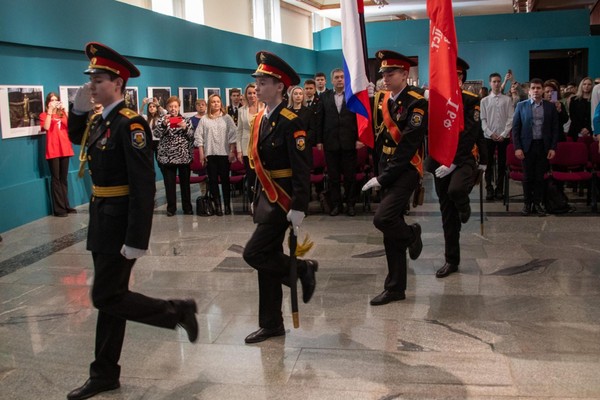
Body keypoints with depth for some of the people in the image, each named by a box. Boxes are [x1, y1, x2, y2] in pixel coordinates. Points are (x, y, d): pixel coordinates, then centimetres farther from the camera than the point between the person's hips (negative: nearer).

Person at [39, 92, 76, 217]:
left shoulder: (62, 113, 16)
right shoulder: (44, 115, 5)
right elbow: (46, 127, -15)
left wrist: (65, 110, -7)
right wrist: (50, 110, -12)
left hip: (65, 149, 4)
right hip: (53, 150, -4)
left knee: (64, 178, 10)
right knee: (55, 178, -5)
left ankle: (66, 205, 16)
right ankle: (58, 208, -5)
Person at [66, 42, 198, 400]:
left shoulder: (130, 124, -18)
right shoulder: (100, 120, 8)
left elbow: (144, 186, -24)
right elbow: (75, 137, 30)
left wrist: (136, 239, -26)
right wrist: (79, 107, 10)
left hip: (120, 222, -9)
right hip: (102, 220, 9)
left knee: (106, 297, -3)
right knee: (110, 295, 14)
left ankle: (178, 311, 12)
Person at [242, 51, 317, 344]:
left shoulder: (290, 122, -16)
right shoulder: (260, 118, 10)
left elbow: (301, 170, -19)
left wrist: (298, 208, -22)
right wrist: (257, 198, 18)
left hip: (283, 200, -9)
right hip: (266, 198, 9)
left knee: (254, 254, -10)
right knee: (268, 259, 12)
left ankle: (303, 269, 13)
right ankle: (271, 324, 22)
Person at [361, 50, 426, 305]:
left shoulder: (416, 102, -13)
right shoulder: (384, 99, 9)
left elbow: (408, 147, -19)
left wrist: (383, 178, -19)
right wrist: (381, 173, 5)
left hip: (407, 170, -7)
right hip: (387, 169, 7)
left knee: (383, 219, -22)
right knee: (391, 229, 9)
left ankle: (412, 235, 12)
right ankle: (395, 288, 19)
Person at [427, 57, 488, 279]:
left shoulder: (471, 101, -5)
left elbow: (469, 136, -13)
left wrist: (453, 162, -20)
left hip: (464, 159, -4)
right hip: (441, 162, 4)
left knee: (455, 190, -33)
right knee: (447, 211, 7)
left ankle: (464, 207, 5)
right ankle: (451, 260, 18)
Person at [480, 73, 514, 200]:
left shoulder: (507, 100, 3)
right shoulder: (484, 100, 5)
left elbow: (511, 118, -1)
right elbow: (483, 119, 2)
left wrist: (504, 134, -10)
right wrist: (490, 133, -9)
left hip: (503, 136, 0)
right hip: (489, 136, 0)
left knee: (502, 164, 4)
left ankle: (499, 189, 12)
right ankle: (489, 189, 9)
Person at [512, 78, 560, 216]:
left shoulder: (550, 107, 5)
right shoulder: (521, 106, 2)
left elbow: (555, 129, 6)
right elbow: (515, 128, 1)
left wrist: (553, 148, -2)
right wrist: (517, 147, -6)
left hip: (543, 146, 1)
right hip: (527, 146, -1)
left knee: (540, 177, 4)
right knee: (528, 177, 4)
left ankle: (537, 203, 14)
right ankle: (527, 203, 15)